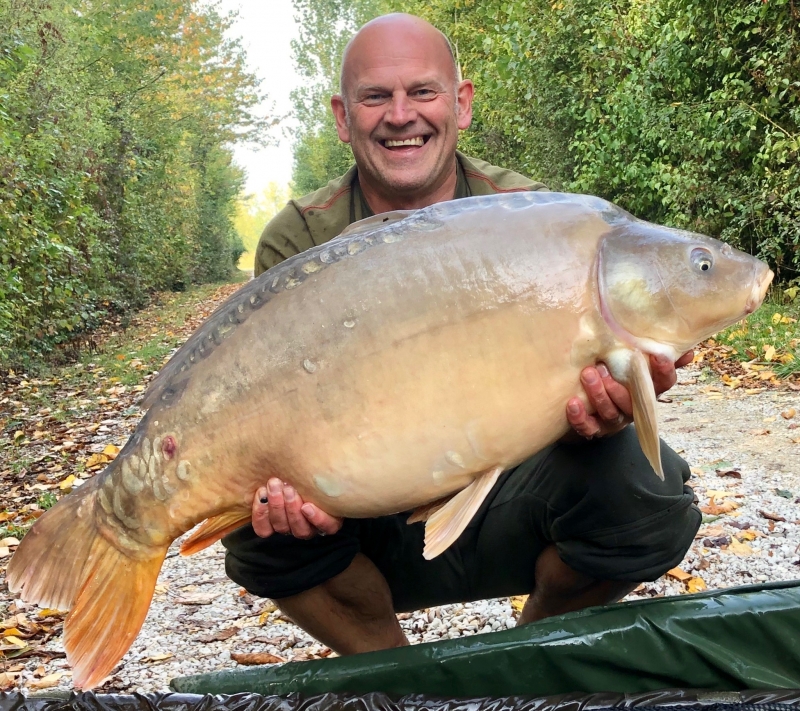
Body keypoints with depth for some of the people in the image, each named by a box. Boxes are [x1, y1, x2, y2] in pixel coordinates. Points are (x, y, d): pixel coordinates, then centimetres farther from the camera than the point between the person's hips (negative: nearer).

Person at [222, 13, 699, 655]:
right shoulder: (297, 244, -8)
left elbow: (568, 381, -13)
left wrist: (600, 414, -38)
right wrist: (289, 480, -37)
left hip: (504, 526, 1)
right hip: (375, 536, 0)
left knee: (640, 483, -27)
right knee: (261, 519, -29)